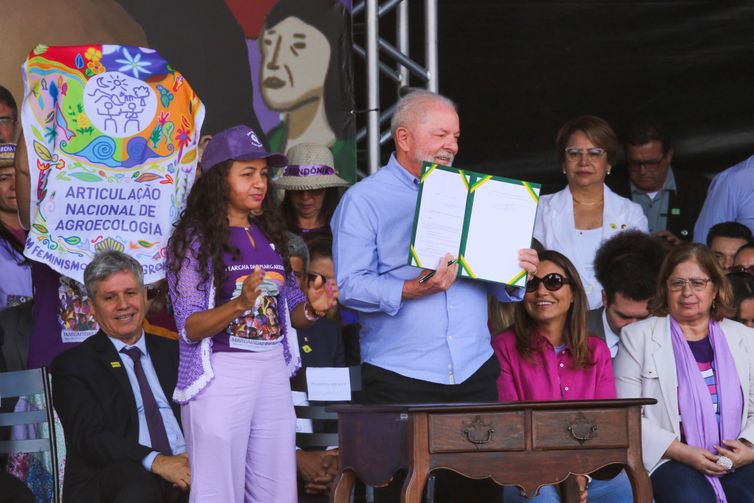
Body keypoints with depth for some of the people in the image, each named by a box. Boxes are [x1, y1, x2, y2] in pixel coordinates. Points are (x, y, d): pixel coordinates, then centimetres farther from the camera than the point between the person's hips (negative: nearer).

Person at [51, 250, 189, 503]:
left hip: (186, 470, 3)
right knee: (140, 481, -39)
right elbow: (91, 437, -6)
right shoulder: (72, 365, 8)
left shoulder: (173, 352, 22)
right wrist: (156, 461, -22)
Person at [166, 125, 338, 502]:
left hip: (274, 373, 6)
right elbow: (189, 328, -11)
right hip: (220, 375, -6)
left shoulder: (270, 235, 13)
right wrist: (239, 305, -27)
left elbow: (289, 310, 17)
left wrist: (311, 308, -6)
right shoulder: (194, 240, -5)